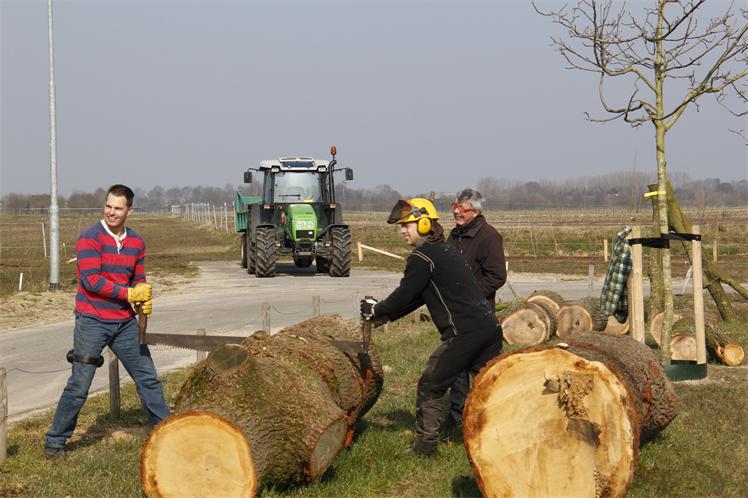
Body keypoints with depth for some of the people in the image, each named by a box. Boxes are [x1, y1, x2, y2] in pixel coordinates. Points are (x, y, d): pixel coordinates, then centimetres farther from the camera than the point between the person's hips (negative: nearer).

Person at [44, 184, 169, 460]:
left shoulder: (136, 242, 9)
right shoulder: (90, 238, -10)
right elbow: (91, 280, -18)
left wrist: (146, 300, -5)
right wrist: (129, 294, -17)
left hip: (125, 323, 5)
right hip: (92, 322, -5)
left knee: (148, 378, 10)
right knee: (79, 386, -3)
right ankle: (54, 442, 9)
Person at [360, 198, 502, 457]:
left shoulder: (422, 258, -6)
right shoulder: (447, 250, 22)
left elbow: (404, 296, -3)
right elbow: (418, 297, 27)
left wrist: (376, 311, 15)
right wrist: (387, 315, 27)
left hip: (464, 333, -8)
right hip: (490, 326, 8)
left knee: (429, 387, 5)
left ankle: (425, 447, 10)